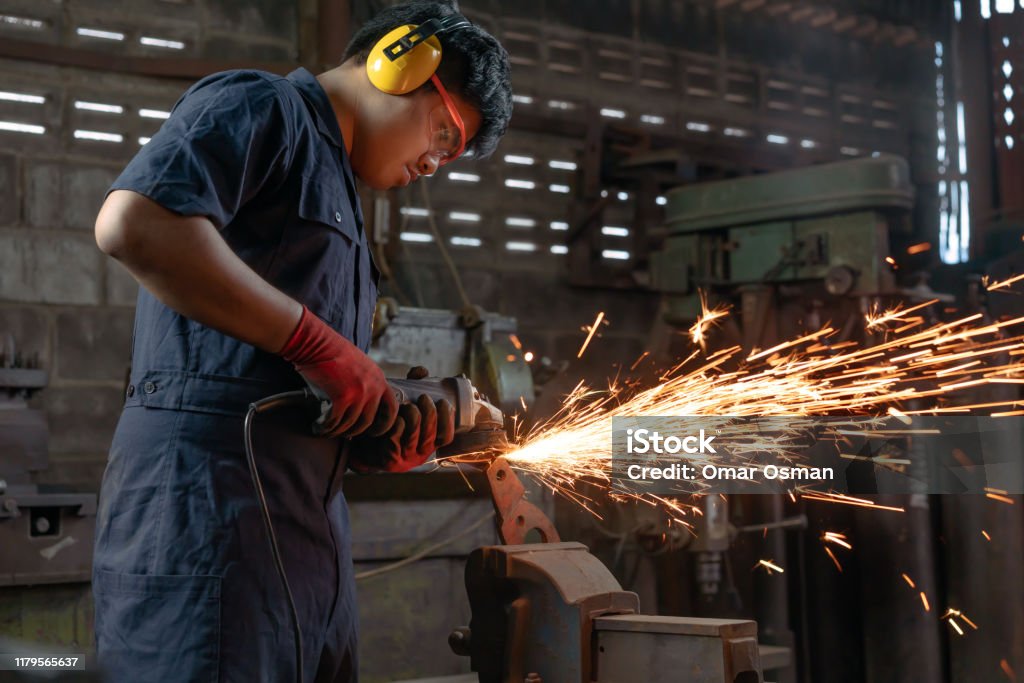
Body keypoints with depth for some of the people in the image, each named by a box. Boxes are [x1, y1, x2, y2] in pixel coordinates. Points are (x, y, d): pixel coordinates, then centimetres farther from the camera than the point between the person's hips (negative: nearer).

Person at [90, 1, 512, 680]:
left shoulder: (333, 186, 28)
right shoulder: (260, 107, -1)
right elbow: (133, 223, -21)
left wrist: (383, 440, 5)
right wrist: (314, 341, -18)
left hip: (308, 522, 10)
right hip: (207, 502, -10)